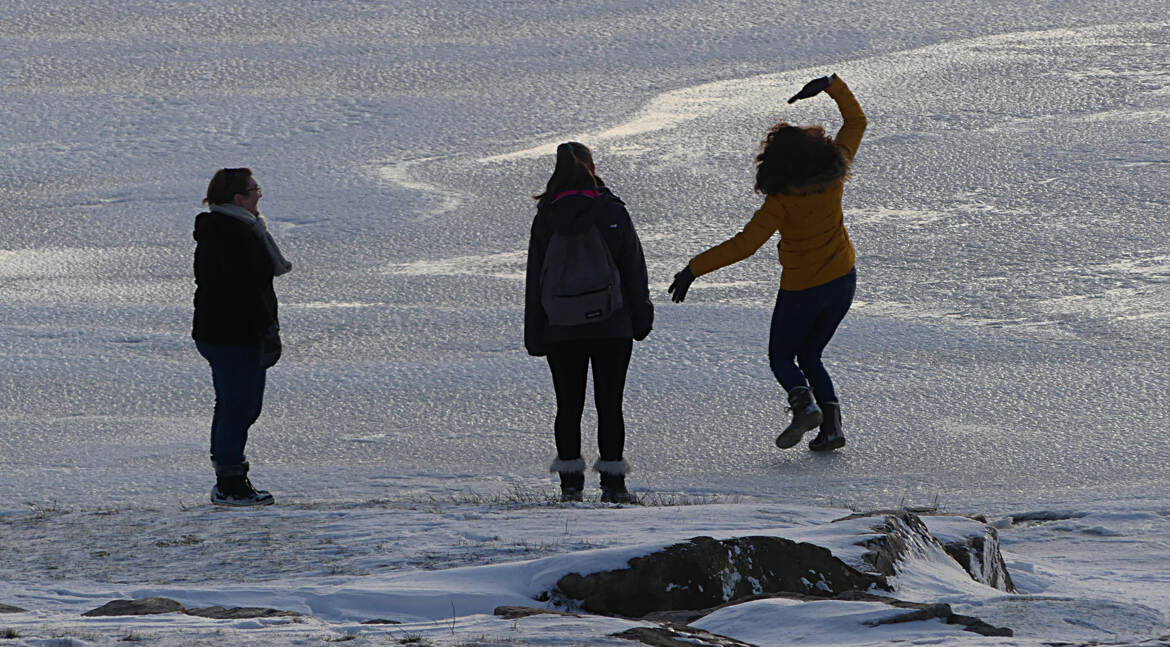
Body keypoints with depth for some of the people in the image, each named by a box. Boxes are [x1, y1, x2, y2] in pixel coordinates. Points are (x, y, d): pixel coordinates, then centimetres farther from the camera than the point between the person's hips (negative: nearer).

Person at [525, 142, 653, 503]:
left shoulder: (546, 218, -2)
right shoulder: (612, 212, -6)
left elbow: (535, 277, 2)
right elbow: (634, 268, 0)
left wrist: (534, 334, 9)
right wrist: (641, 318, 10)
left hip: (562, 330, 1)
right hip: (611, 328, -1)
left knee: (569, 406, 8)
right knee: (609, 405, 3)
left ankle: (570, 482, 7)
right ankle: (612, 482, 1)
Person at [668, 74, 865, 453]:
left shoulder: (782, 200, -26)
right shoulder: (833, 172, -12)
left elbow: (744, 245, -33)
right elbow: (856, 121, 4)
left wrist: (694, 269, -31)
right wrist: (831, 86, 8)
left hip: (802, 290, -6)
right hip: (843, 281, 6)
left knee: (781, 357, 15)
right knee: (810, 356, 20)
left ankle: (804, 402, -16)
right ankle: (831, 424, 2)